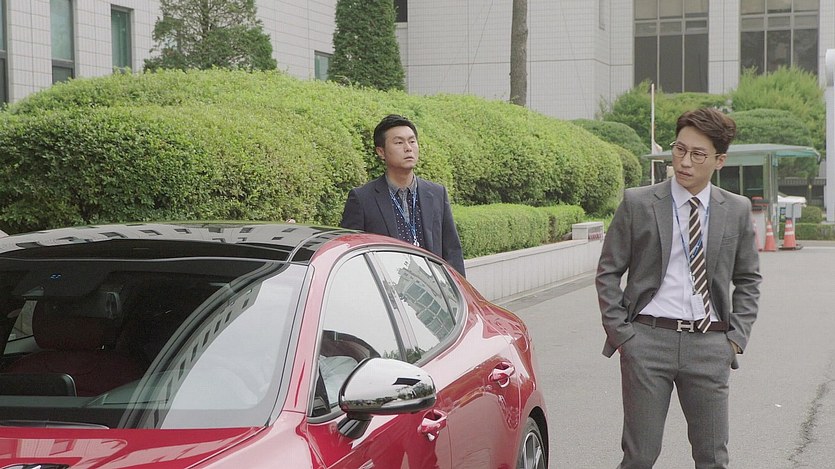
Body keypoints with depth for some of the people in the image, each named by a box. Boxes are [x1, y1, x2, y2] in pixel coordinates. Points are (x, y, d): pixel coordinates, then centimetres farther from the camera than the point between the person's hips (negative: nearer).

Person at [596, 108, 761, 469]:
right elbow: (608, 272, 5)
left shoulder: (737, 210, 7)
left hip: (710, 345, 2)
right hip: (647, 340, -2)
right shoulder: (637, 203, 0)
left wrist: (737, 336, 5)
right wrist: (620, 333, -3)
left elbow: (748, 279, 17)